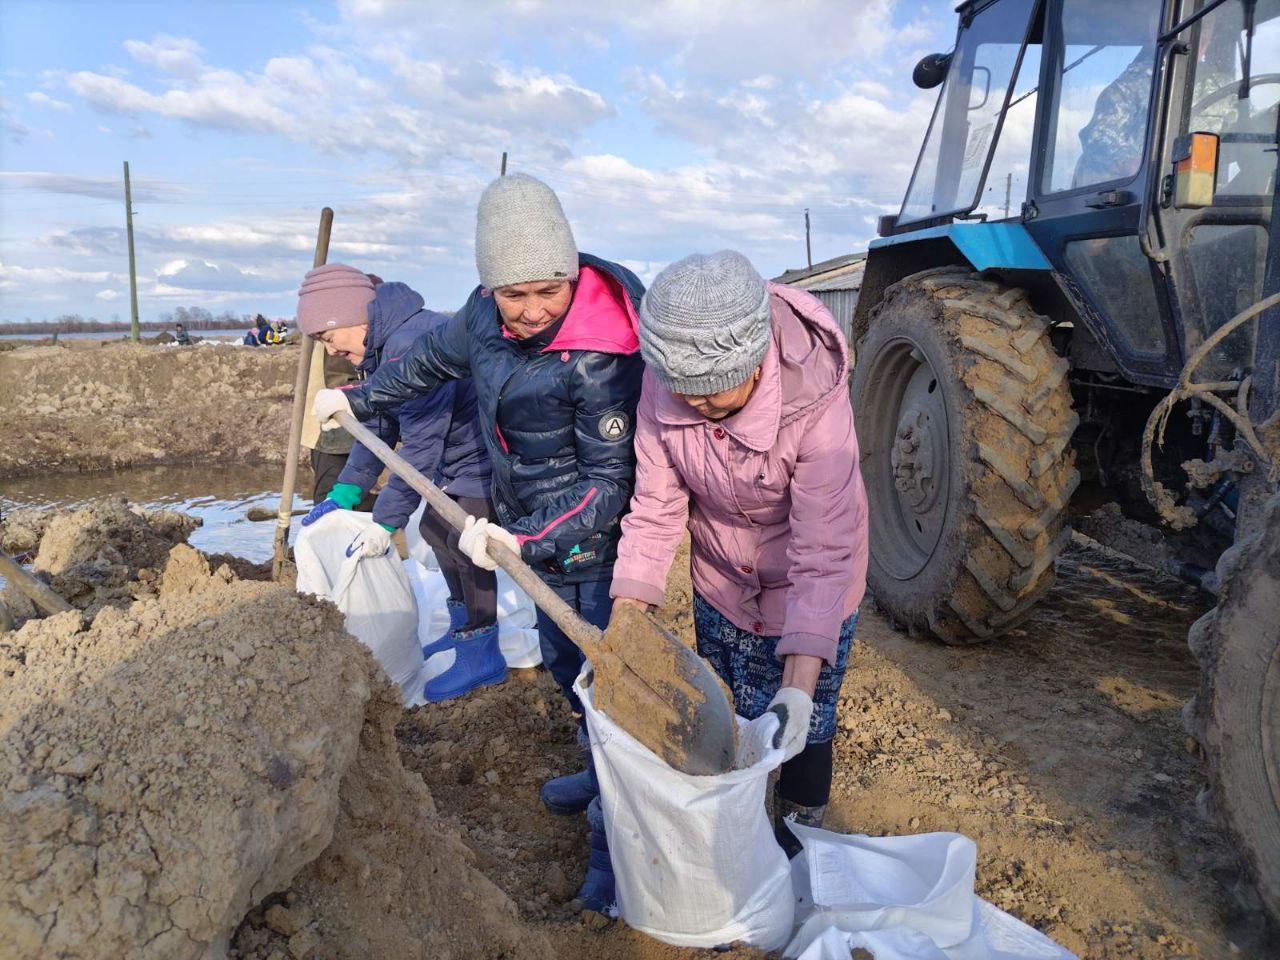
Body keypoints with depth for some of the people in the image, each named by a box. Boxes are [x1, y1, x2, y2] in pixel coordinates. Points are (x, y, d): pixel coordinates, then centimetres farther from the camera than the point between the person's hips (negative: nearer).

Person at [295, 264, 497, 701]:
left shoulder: (411, 342, -29)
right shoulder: (382, 346, 5)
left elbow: (420, 447, -29)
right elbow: (380, 427, 14)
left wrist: (385, 522, -22)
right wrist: (342, 494, 11)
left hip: (487, 455, -11)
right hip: (454, 455, 11)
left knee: (464, 543, -10)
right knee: (436, 530, 16)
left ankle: (482, 654, 5)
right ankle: (463, 627, 32)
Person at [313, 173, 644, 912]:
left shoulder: (600, 358, -29)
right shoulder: (489, 314, -5)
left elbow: (610, 480, -24)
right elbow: (434, 360, 15)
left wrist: (527, 541, -32)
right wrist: (354, 400, 27)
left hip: (595, 539, -8)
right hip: (540, 529, 8)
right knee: (563, 658, 22)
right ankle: (606, 772, 46)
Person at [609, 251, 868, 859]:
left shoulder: (815, 401, -35)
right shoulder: (663, 388, -24)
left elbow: (823, 552, -35)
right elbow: (656, 508, -17)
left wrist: (801, 680, -41)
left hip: (804, 587, -4)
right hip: (720, 580, 4)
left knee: (800, 728, 7)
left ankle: (799, 834, 37)